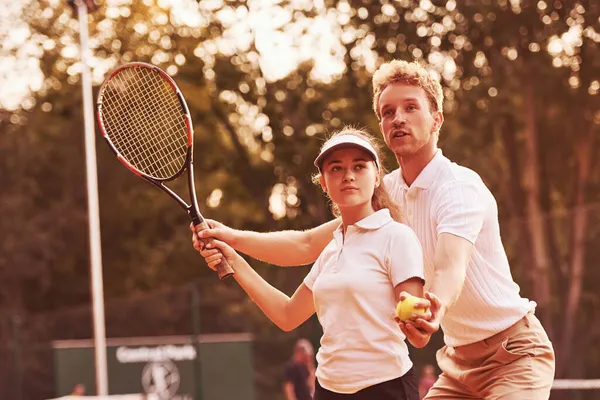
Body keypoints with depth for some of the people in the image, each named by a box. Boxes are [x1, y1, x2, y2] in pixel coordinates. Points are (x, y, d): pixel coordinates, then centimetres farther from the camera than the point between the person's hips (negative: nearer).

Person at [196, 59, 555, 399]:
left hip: (512, 352, -7)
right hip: (459, 358, 7)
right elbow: (307, 245, 3)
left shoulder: (460, 187, -21)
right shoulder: (384, 194, 2)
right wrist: (234, 238, -9)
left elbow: (452, 269, -39)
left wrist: (437, 307, -61)